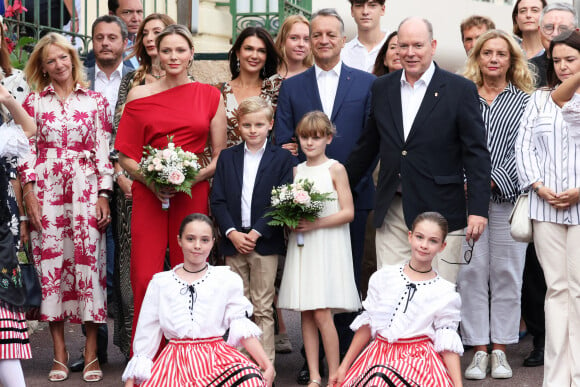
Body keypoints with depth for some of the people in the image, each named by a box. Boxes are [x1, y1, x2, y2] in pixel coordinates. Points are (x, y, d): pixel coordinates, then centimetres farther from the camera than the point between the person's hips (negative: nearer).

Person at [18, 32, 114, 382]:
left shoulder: (95, 101, 8)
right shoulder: (34, 101, 9)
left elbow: (104, 151, 5)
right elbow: (27, 150, 6)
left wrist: (104, 195, -3)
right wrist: (29, 194, -3)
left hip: (86, 190, -1)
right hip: (46, 190, 1)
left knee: (88, 259, -5)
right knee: (50, 260, -1)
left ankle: (91, 353, 2)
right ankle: (60, 355, 5)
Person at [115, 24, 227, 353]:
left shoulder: (210, 96, 8)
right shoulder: (139, 96, 7)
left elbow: (220, 155, 8)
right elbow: (126, 156, 8)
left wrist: (191, 177, -9)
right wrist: (151, 180, -10)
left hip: (194, 196, 0)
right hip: (149, 196, 0)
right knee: (145, 280, -7)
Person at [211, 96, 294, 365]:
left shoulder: (282, 159, 2)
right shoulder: (227, 157, 10)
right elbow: (217, 200, 6)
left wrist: (256, 232, -12)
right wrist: (232, 233, -8)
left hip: (264, 241, -3)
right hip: (233, 240, 3)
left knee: (263, 308, -1)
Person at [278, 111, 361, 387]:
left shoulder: (335, 169, -1)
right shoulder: (296, 171, 13)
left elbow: (348, 212, -6)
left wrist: (315, 224, -15)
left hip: (328, 247, -5)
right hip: (302, 248, 5)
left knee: (322, 314, -11)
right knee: (306, 314, 3)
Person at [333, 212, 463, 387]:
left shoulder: (445, 293, 2)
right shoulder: (383, 277, 7)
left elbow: (448, 344, 2)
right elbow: (366, 324, 13)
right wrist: (344, 366, 12)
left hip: (419, 361, -2)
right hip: (379, 357, 2)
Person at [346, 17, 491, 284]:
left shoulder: (460, 90, -2)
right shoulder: (382, 88, 11)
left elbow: (476, 154, -4)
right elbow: (367, 147, 20)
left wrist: (478, 209, -12)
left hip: (440, 212, -4)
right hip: (391, 214, 4)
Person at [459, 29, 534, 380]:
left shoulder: (525, 100, 8)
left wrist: (494, 179, -13)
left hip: (508, 196, 0)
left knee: (506, 272, 2)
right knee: (472, 272, 0)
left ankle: (501, 351, 10)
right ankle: (479, 351, 6)